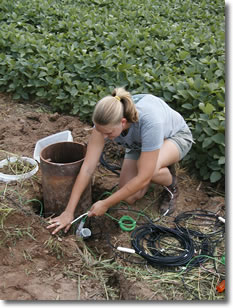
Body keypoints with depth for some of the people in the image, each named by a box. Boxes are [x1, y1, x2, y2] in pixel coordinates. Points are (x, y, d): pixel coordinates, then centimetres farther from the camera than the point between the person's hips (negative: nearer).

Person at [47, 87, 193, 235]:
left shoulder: (150, 121, -45)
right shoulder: (107, 119, -30)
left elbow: (143, 178, -38)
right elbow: (88, 167, -26)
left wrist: (106, 205, -29)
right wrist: (68, 212, -25)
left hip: (175, 136, -4)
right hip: (139, 144, 5)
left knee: (150, 169, -38)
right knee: (129, 198, -12)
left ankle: (171, 185, -2)